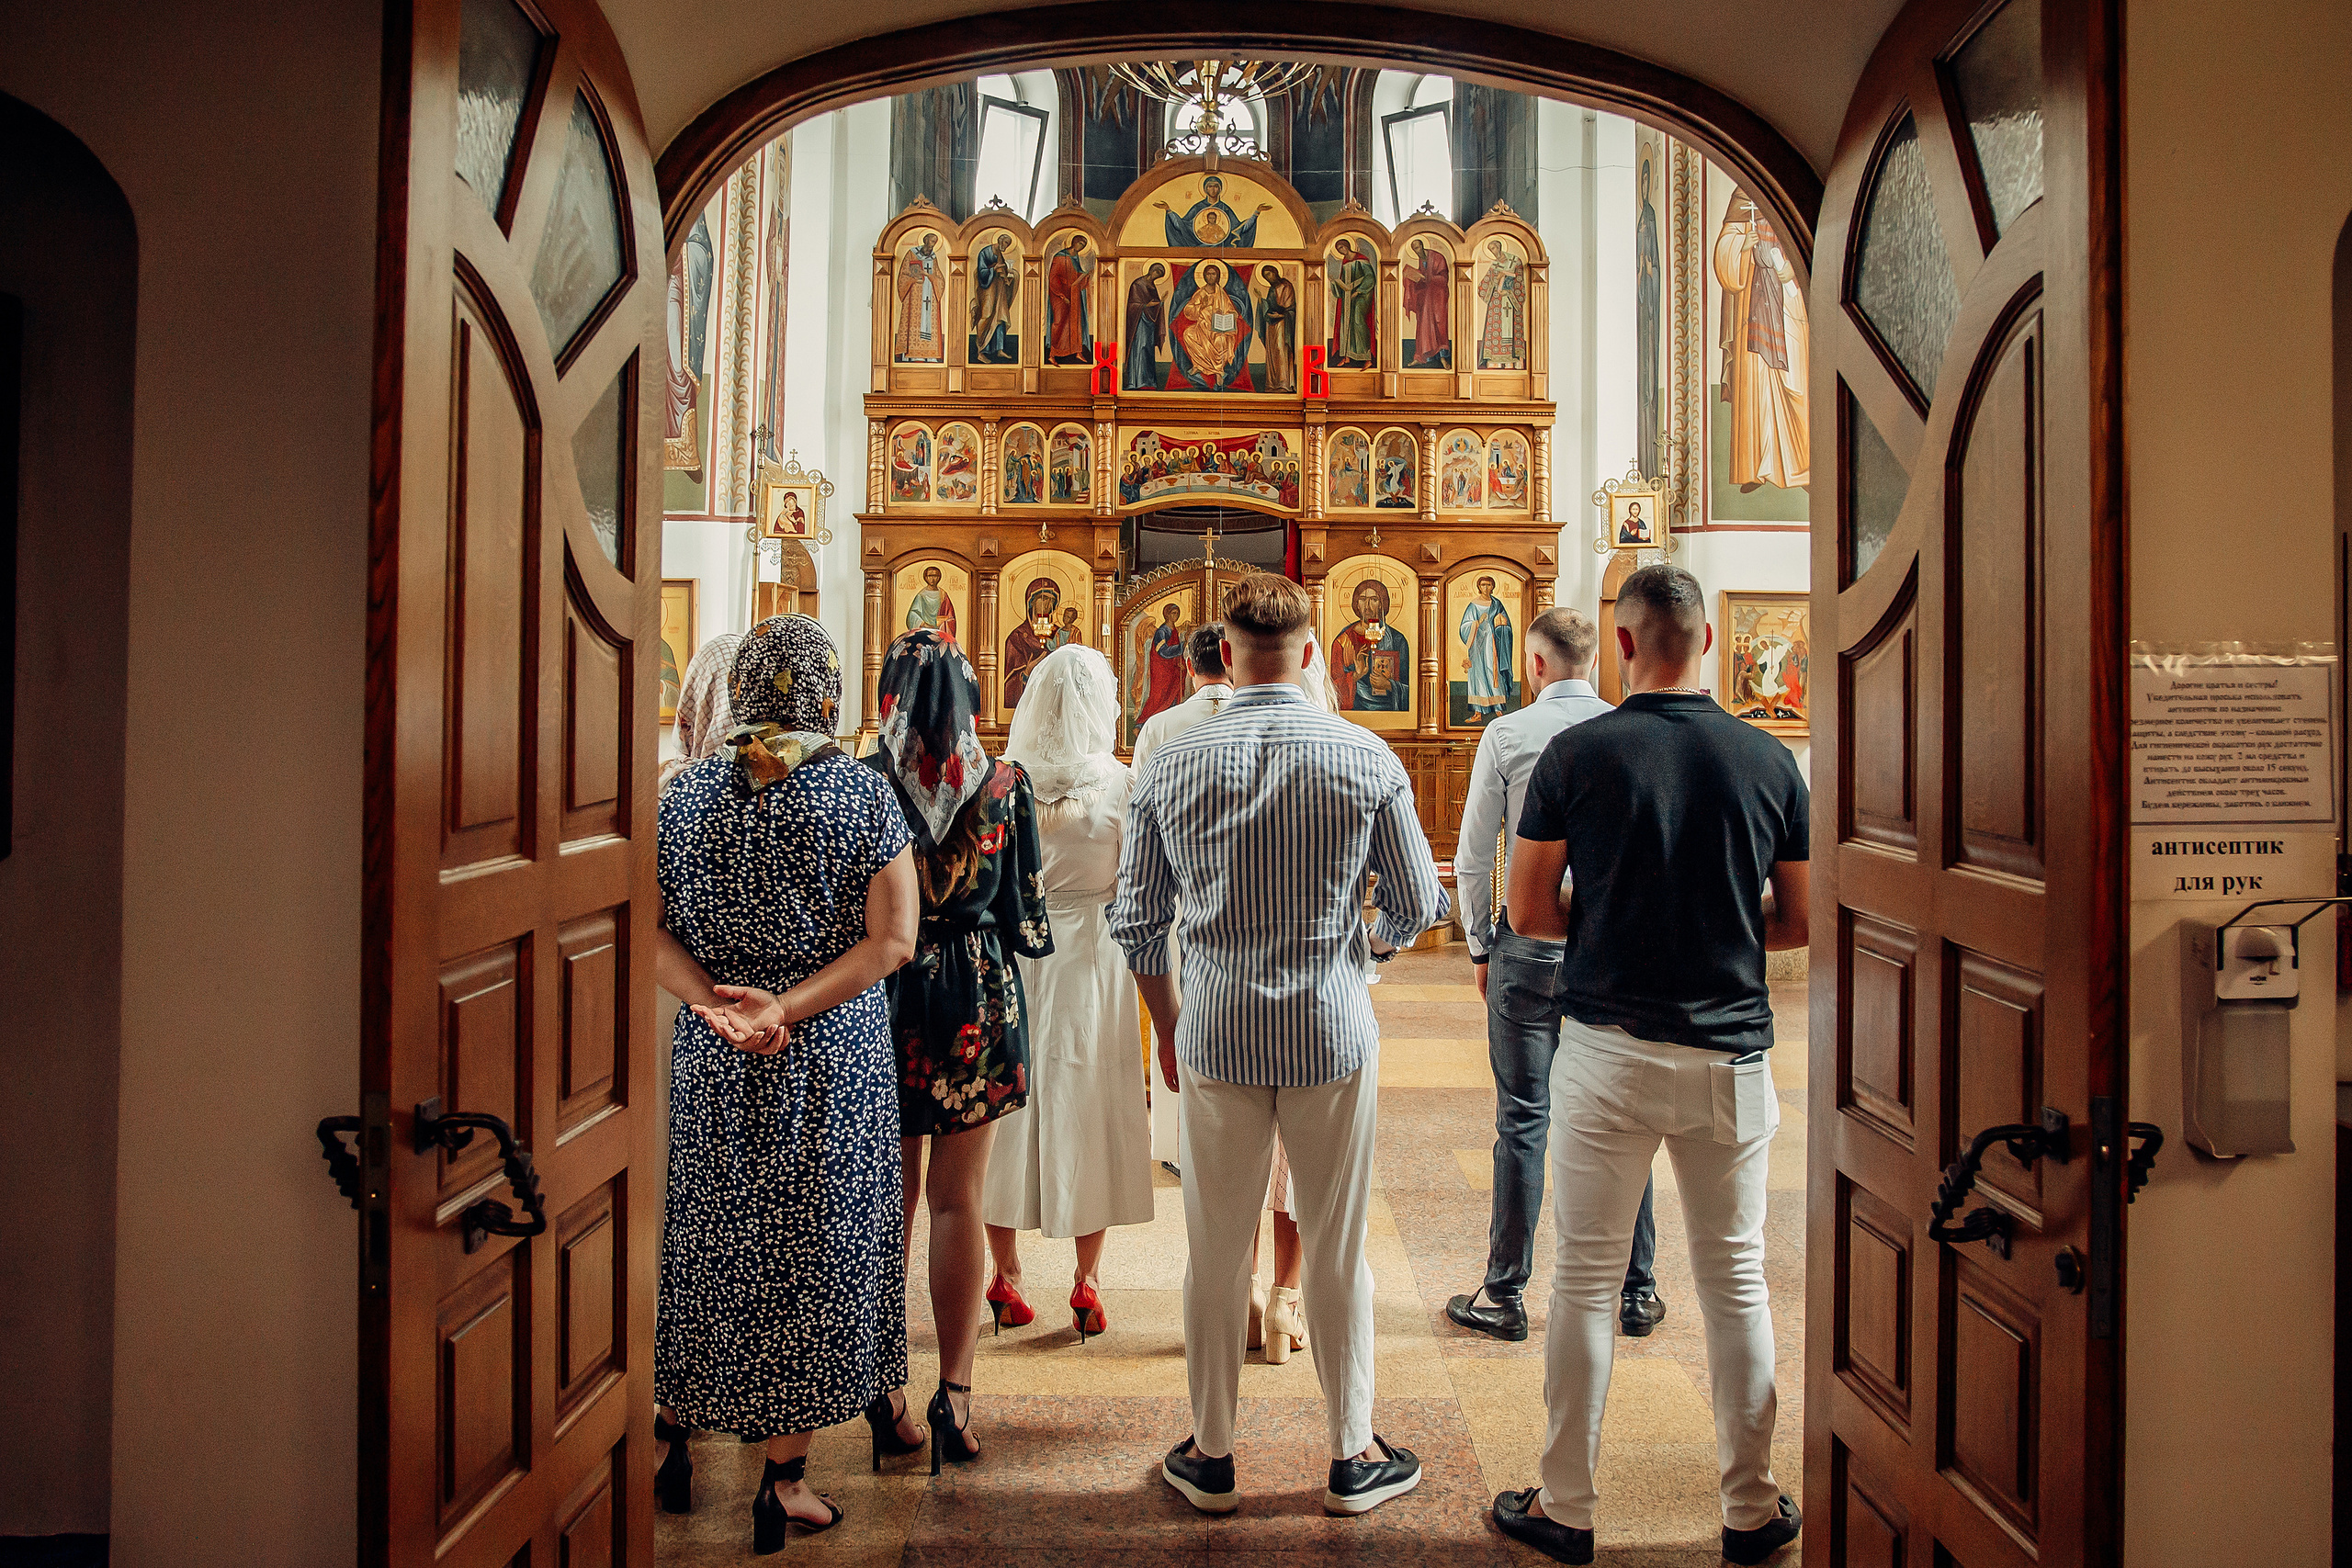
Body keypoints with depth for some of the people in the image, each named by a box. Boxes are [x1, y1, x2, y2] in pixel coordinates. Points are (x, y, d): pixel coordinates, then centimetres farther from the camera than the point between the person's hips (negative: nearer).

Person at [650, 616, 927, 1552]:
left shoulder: (686, 795, 0)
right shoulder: (864, 796, -8)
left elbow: (649, 928, -5)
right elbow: (893, 940, -14)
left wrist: (715, 1002, -13)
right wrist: (789, 1006, -16)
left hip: (711, 1059, 3)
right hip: (834, 1058, -2)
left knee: (705, 1242, 17)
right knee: (813, 1251, 8)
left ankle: (674, 1435, 31)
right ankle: (785, 1471, 17)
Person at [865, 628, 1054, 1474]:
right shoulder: (1004, 785, -6)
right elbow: (1025, 918, -2)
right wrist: (1032, 931, 18)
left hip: (881, 998, 0)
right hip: (979, 1000, 0)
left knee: (888, 1198, 13)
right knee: (958, 1199, 8)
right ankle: (955, 1394, 10)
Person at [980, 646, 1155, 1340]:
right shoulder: (1118, 784, -10)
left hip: (1011, 956, 2)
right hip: (1090, 954, -2)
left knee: (1008, 1104, 11)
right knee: (1088, 1108, 8)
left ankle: (1004, 1275, 21)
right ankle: (1087, 1281, 13)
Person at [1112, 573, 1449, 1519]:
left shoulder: (1173, 765, -3)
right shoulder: (1368, 759, -6)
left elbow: (1135, 923, 2)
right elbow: (1417, 905, 2)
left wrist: (1166, 1026, 16)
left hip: (1215, 1037, 1)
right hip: (1333, 1034, -1)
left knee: (1215, 1256, 12)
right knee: (1338, 1255, 12)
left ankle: (1211, 1458, 26)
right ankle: (1353, 1457, 26)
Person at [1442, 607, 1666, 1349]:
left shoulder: (1507, 736, -5)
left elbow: (1472, 858, -3)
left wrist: (1481, 947, 9)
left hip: (1531, 943, -2)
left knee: (1523, 1121, 3)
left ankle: (1506, 1295, 11)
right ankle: (1637, 1291, 21)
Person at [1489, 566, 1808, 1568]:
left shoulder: (1578, 754, -8)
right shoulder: (1769, 761, -1)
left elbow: (1528, 911, -5)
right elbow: (1800, 921, 6)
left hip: (1608, 1050, -2)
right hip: (1731, 1051, 2)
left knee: (1586, 1277, 7)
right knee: (1735, 1277, 13)